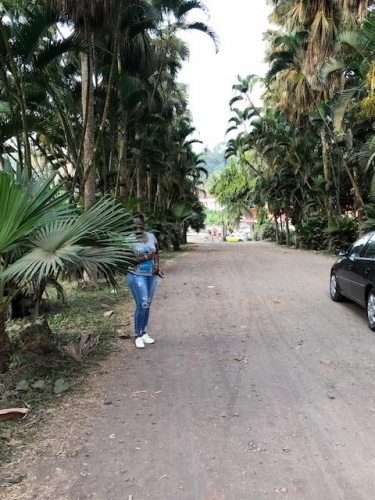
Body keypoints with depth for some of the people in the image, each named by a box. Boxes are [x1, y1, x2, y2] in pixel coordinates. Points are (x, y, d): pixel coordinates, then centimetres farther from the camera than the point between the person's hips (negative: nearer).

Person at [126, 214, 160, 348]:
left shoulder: (151, 236, 5)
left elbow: (156, 252, 16)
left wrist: (156, 264, -3)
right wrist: (146, 258, -18)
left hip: (152, 275, 6)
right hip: (137, 275, -6)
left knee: (147, 305, 12)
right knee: (142, 305, -11)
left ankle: (144, 332, 26)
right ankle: (137, 335, 4)